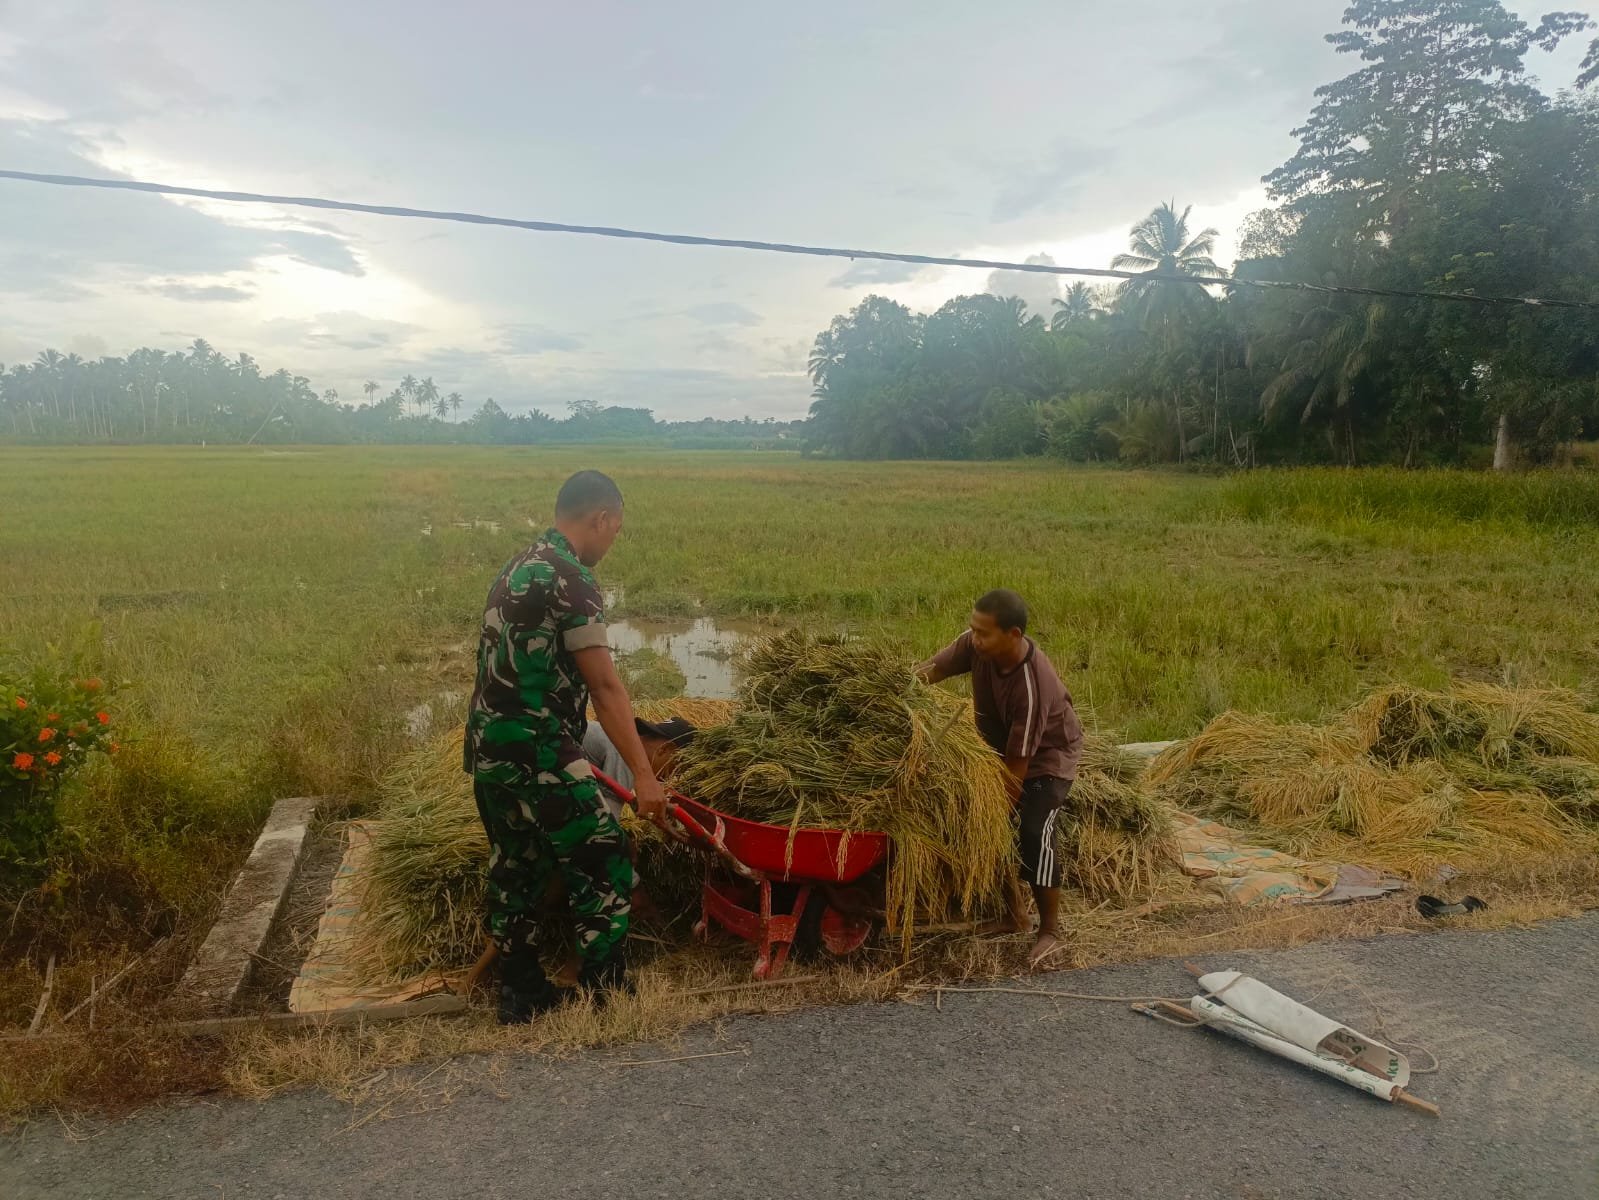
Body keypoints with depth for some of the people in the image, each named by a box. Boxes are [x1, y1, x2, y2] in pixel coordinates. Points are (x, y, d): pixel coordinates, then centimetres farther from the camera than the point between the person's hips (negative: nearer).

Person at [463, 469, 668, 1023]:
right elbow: (604, 684, -17)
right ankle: (608, 997, 10)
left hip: (487, 748, 10)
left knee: (516, 870, 18)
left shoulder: (520, 567, 14)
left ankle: (521, 995, 28)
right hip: (535, 752, -10)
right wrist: (643, 772, -15)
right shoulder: (572, 579, -15)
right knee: (603, 866, 2)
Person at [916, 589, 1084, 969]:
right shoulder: (976, 645, -24)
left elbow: (1019, 760, -32)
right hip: (999, 746, 7)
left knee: (1033, 833, -17)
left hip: (1048, 754, -7)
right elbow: (934, 668, -10)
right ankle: (1014, 911, 22)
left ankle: (1050, 930, 3)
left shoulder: (1034, 684, -39)